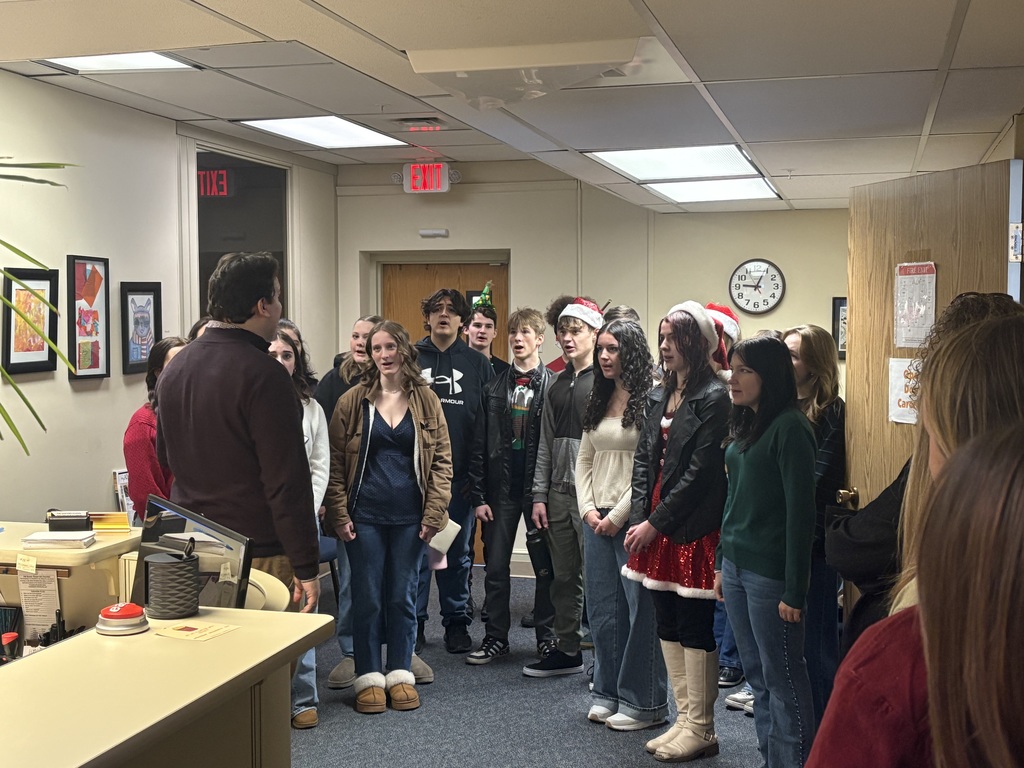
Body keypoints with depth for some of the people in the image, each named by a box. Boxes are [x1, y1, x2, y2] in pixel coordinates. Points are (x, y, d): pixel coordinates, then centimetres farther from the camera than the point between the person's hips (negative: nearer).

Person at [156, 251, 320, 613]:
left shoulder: (174, 368, 8)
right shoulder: (263, 375, -18)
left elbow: (165, 456, 22)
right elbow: (287, 483, -19)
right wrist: (307, 567, -16)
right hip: (258, 555, -8)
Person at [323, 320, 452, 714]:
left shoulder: (426, 401, 3)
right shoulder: (353, 401, 0)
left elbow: (441, 460, 3)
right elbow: (336, 462, 0)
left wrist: (434, 513, -5)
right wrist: (339, 514, -7)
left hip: (410, 516, 1)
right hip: (364, 515, -1)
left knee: (403, 596, 9)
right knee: (367, 597, 4)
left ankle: (400, 674, 21)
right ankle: (369, 677, 15)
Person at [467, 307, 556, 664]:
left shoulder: (553, 386, -1)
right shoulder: (494, 388, 7)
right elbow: (479, 445, 5)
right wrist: (478, 495, 0)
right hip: (501, 489, 3)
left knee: (545, 566, 6)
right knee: (496, 566, 6)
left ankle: (546, 636, 19)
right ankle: (496, 637, 17)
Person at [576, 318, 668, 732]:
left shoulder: (650, 401, -10)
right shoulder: (599, 400, 14)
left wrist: (617, 516, -13)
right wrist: (588, 509, 2)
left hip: (631, 520, -7)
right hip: (596, 519, 7)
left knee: (640, 608, -2)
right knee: (602, 608, 12)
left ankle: (643, 702, 8)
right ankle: (608, 693, 23)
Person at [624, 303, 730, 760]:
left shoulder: (713, 397, -11)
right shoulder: (662, 394, 12)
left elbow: (700, 471, -16)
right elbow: (644, 458, 11)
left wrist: (656, 522, -14)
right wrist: (640, 518, 0)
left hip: (693, 529, -8)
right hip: (656, 528, 8)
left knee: (695, 628, 0)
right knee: (668, 626, 12)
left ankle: (701, 729, 11)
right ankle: (683, 719, 23)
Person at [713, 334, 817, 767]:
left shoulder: (789, 428, -13)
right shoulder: (744, 426, 12)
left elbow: (800, 511, -16)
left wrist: (795, 590, -17)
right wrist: (721, 563, 16)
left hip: (770, 573, -8)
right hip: (736, 566, 8)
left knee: (783, 681, 0)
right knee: (757, 678, 14)